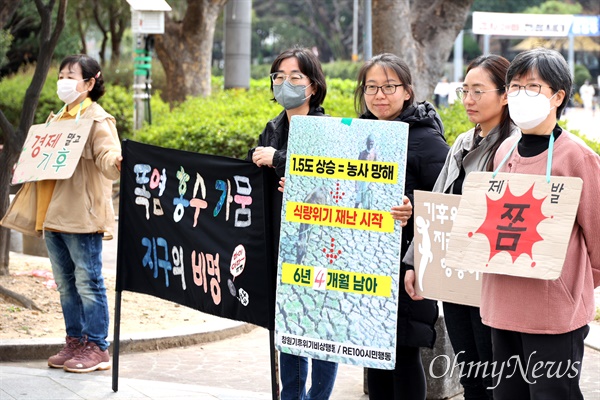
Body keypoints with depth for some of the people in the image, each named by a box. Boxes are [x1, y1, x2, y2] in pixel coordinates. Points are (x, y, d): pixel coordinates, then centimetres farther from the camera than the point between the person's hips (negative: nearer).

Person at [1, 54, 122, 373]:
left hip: (81, 215, -9)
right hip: (52, 214, 9)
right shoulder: (57, 120, 20)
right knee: (65, 283, 12)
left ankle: (97, 347, 0)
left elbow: (107, 156, -20)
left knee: (88, 281, -5)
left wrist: (116, 163, -41)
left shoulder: (97, 119, -6)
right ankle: (75, 342, 19)